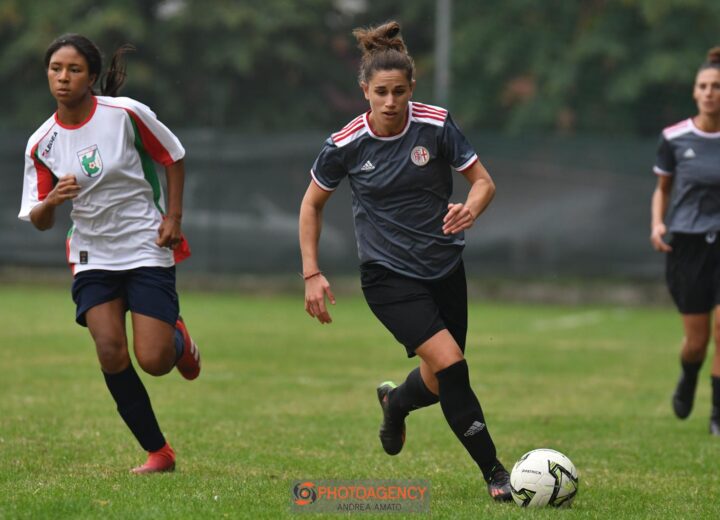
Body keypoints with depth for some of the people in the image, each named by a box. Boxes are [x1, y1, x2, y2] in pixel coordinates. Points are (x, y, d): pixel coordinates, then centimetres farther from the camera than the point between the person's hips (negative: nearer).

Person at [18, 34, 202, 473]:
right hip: (93, 256, 3)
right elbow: (39, 221, 1)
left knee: (153, 361, -11)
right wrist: (51, 202, -21)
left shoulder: (126, 113, -12)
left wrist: (174, 216, -4)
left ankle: (179, 339, 29)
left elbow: (173, 157, 4)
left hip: (147, 250, -3)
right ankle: (158, 453, 1)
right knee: (111, 352, -15)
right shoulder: (42, 144, -4)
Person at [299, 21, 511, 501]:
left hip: (445, 266, 3)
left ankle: (395, 402, 48)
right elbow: (312, 204, 3)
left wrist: (470, 210, -27)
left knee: (440, 383, 12)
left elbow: (484, 181, -4)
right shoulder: (346, 145, -12)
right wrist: (312, 274, -3)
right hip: (389, 275, -3)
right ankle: (495, 473, -11)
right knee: (450, 364, -20)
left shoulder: (437, 125, -11)